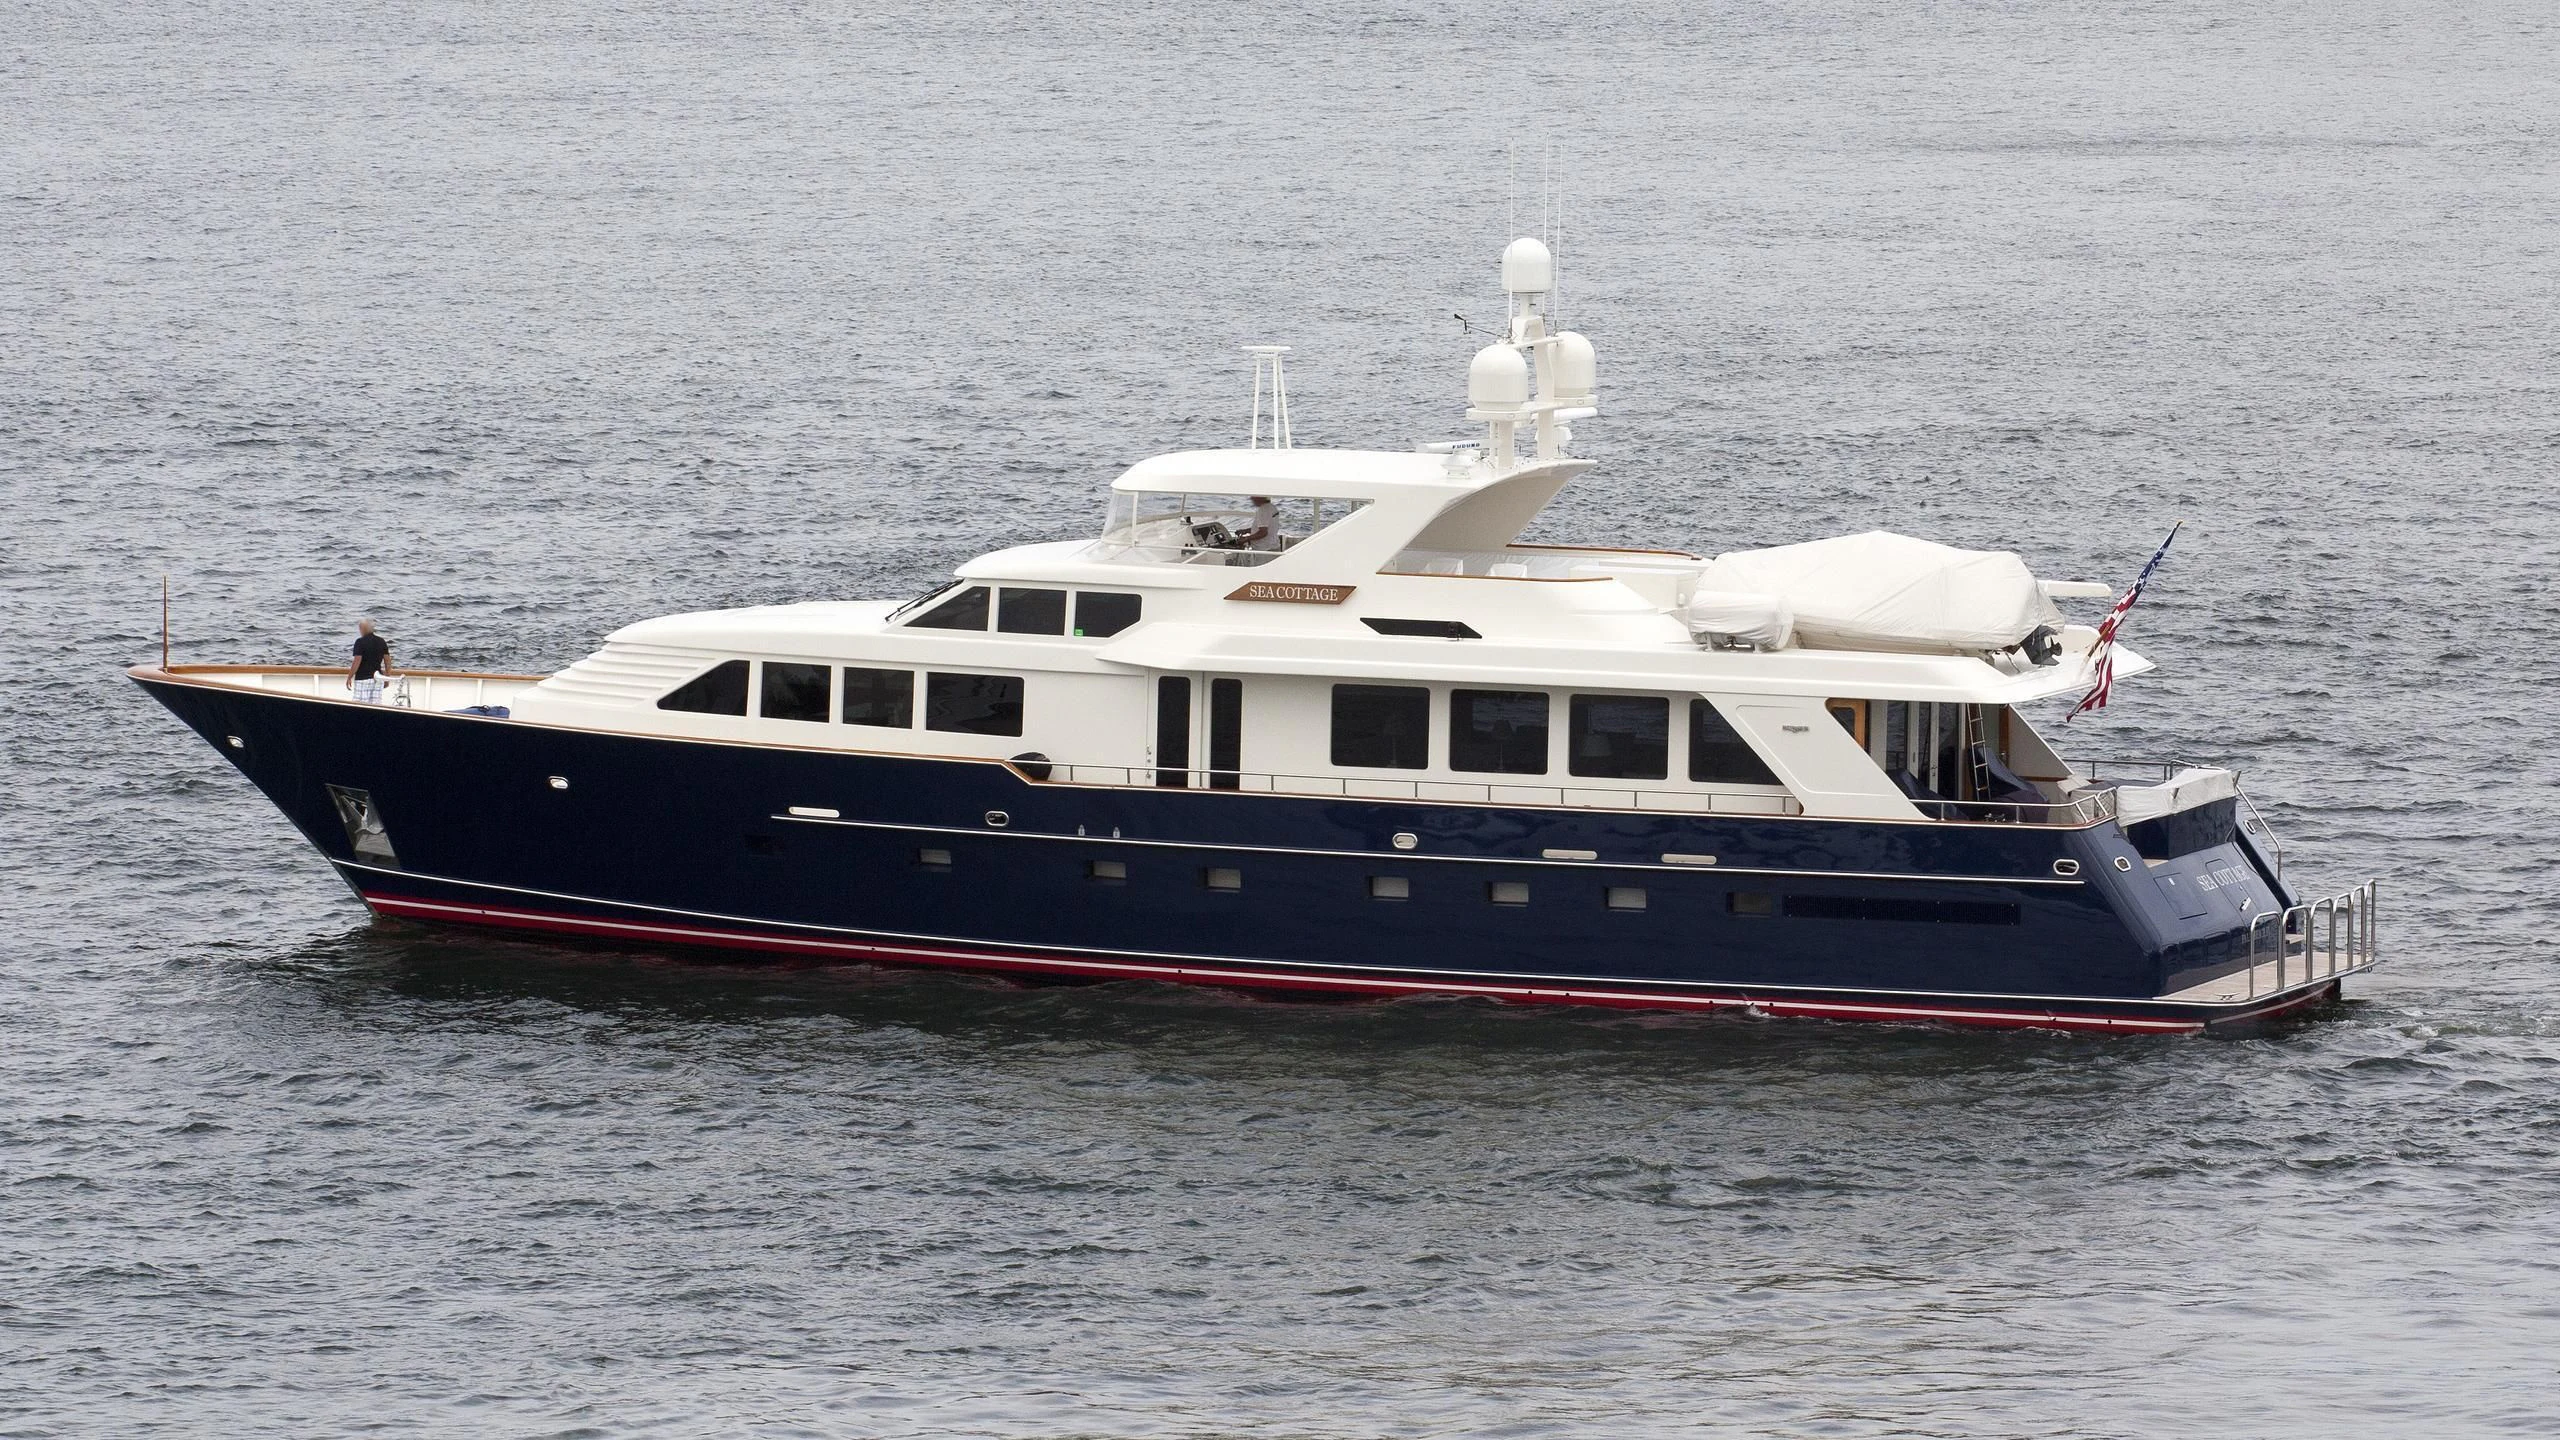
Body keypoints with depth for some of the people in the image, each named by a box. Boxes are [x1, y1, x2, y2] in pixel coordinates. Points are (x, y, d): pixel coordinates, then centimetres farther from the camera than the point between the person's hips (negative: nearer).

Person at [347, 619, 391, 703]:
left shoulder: (360, 642, -11)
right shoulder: (382, 642, 6)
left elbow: (357, 661, -15)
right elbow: (387, 660, 9)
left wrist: (349, 678, -7)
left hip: (362, 678, -6)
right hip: (378, 679, 6)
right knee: (376, 705, 7)